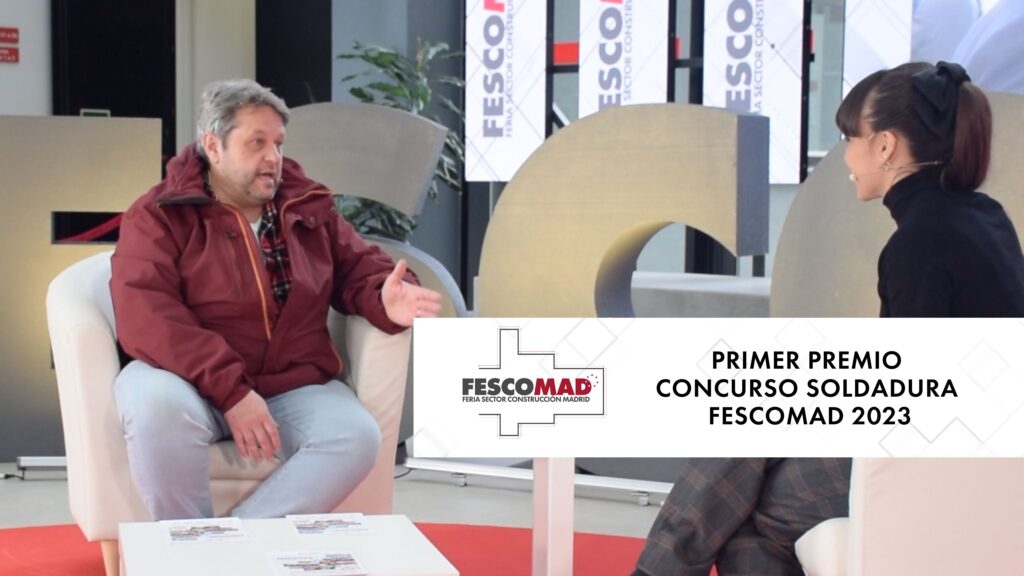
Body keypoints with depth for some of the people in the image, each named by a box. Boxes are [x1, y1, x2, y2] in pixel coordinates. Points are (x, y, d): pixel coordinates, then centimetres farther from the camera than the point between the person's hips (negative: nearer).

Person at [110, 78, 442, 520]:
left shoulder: (309, 208, 13)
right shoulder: (159, 216, -2)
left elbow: (359, 267, 20)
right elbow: (146, 318, -14)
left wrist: (386, 300, -9)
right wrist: (231, 391, -25)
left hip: (294, 387, 4)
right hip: (195, 383, -3)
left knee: (357, 436, -26)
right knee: (157, 403, -37)